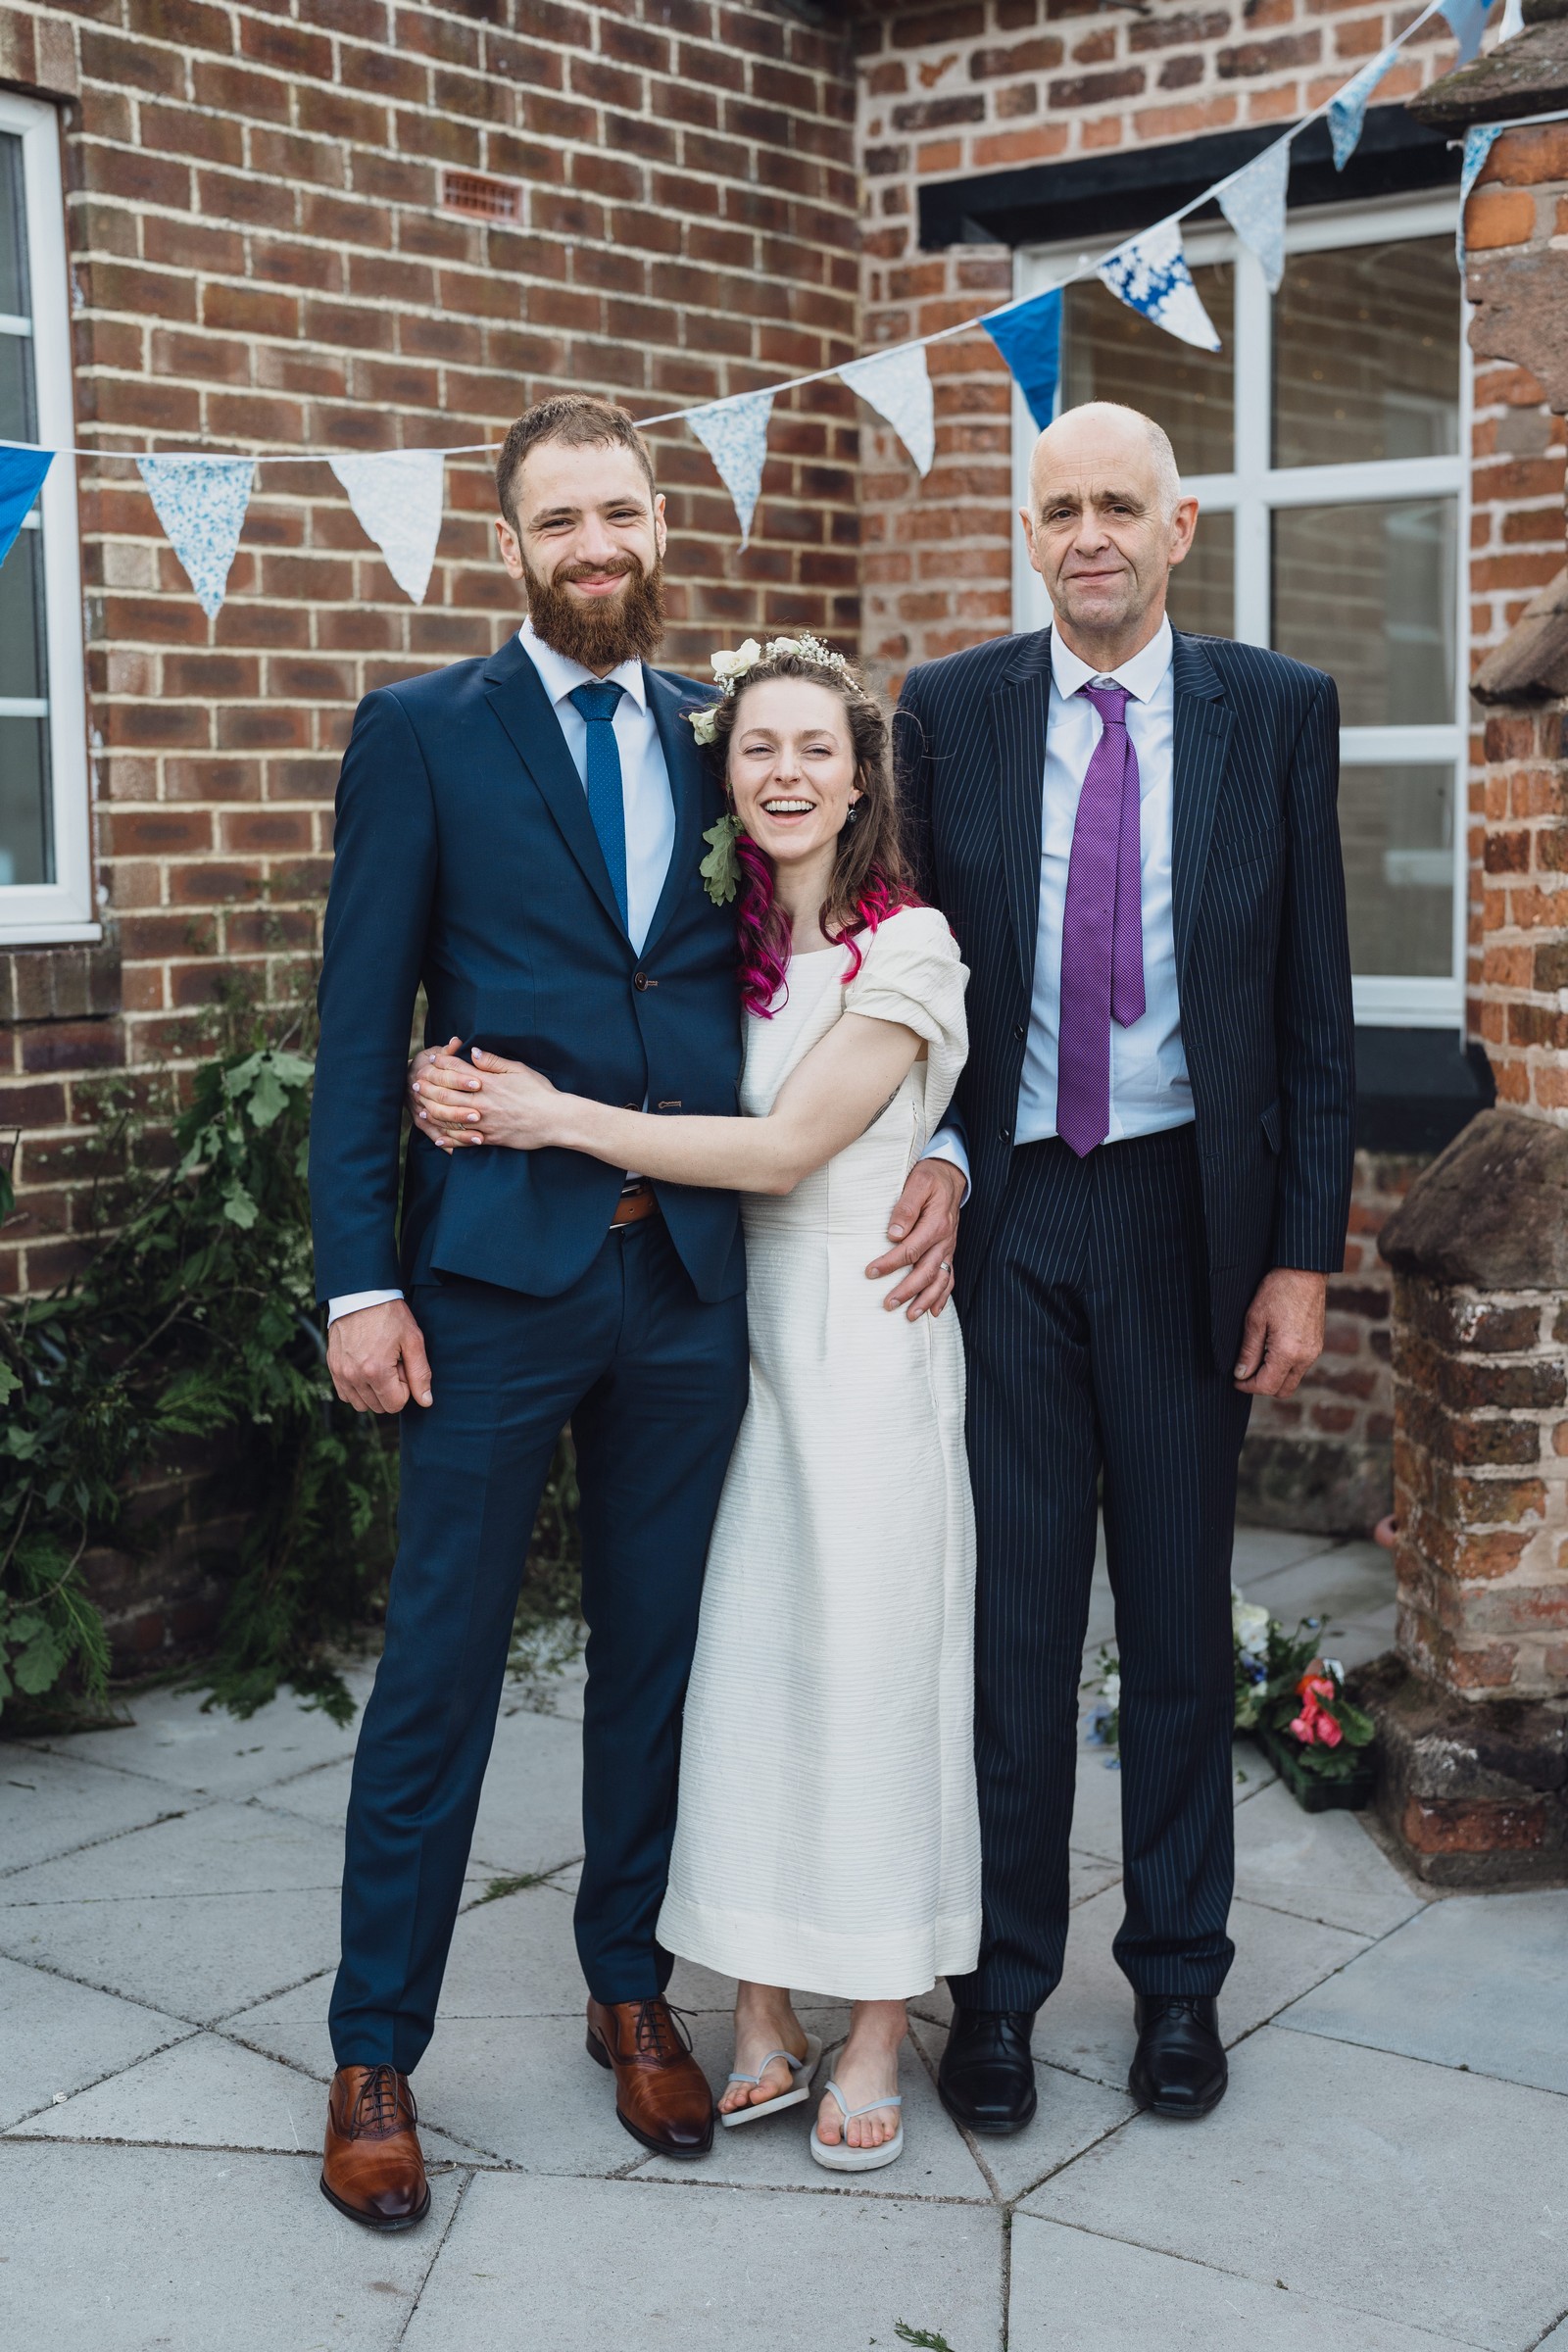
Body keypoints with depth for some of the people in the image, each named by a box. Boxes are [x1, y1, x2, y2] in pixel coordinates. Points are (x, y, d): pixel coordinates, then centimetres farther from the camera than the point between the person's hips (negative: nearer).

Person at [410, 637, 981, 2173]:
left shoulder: (907, 948, -8)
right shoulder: (722, 939, 10)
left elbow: (786, 1148, -15)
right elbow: (666, 1114, 10)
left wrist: (554, 1116, -14)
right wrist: (475, 1104, -10)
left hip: (863, 1338, -5)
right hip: (734, 1325, 5)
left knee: (866, 1661, 2)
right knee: (739, 1658, 7)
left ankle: (874, 2037, 17)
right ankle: (760, 2025, 20)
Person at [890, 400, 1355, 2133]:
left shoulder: (1277, 711, 1)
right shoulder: (949, 711, 3)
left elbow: (1314, 1003, 1)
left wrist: (1304, 1254, -3)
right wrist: (935, 1154, -8)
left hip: (1189, 1210, 0)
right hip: (1006, 1210, 0)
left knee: (1179, 1613, 11)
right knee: (1009, 1614, 6)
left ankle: (1178, 1974, 27)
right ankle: (999, 1982, 21)